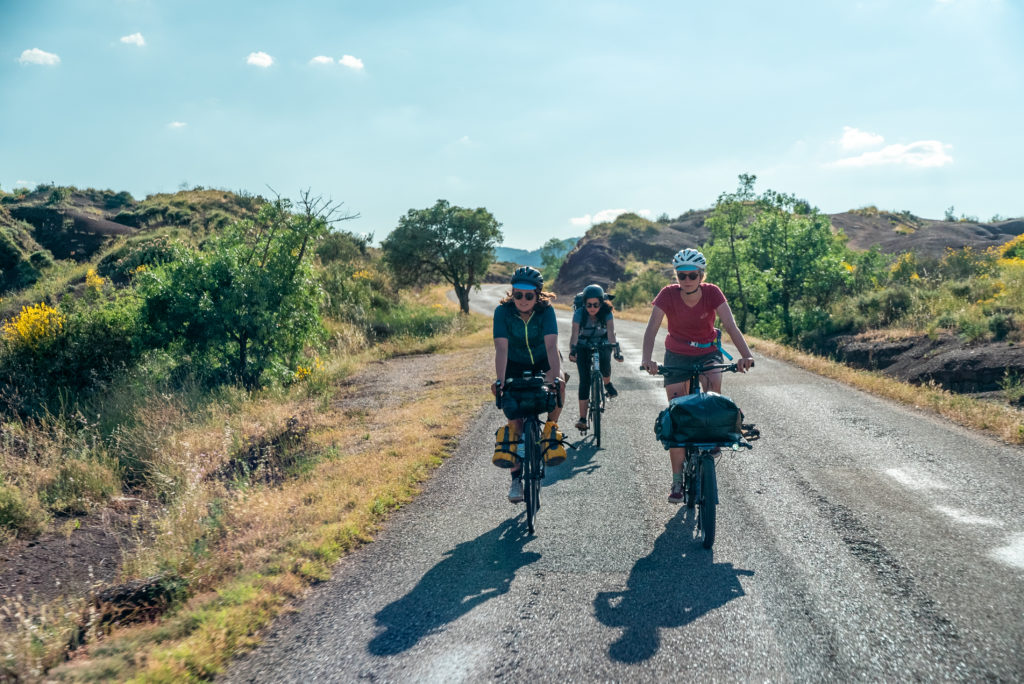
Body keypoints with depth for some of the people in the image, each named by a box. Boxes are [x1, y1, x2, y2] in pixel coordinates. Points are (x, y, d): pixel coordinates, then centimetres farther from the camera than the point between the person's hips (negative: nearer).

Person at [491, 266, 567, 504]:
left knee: (559, 385, -34)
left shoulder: (546, 310, -24)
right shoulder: (503, 311, -23)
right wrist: (500, 381, -43)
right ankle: (516, 477, 0)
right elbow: (501, 348, -30)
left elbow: (551, 345, -35)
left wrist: (555, 376, -49)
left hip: (543, 361, 0)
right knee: (515, 415, -9)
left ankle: (551, 429, -11)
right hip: (516, 365, 1)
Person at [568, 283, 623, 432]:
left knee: (604, 364, -24)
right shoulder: (579, 313, -23)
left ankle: (608, 384, 14)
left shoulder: (606, 313, -21)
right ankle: (582, 418, -14)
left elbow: (611, 333, -29)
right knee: (585, 379, -14)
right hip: (584, 346, -2)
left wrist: (616, 351, -42)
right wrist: (572, 351, -45)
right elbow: (574, 334, -29)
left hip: (602, 344, 2)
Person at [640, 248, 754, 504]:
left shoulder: (712, 293, -18)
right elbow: (651, 329, -29)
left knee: (713, 385, -34)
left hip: (708, 352, 0)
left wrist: (746, 355, -43)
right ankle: (677, 481, 5)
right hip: (677, 357, 0)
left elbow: (730, 326, -28)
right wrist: (647, 359, -46)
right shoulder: (668, 294, -20)